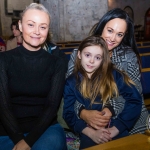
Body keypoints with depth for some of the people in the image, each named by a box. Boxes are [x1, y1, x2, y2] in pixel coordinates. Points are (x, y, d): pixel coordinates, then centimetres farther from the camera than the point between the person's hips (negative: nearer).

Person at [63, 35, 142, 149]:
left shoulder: (113, 75, 0)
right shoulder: (71, 82, 6)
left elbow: (135, 100, -5)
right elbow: (69, 113, 1)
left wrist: (115, 129, -12)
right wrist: (91, 133, -14)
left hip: (117, 130, -1)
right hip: (89, 132, 1)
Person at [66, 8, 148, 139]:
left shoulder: (129, 55, 3)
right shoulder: (78, 55, 0)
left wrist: (113, 109, -23)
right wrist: (83, 113, -26)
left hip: (122, 115, 3)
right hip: (88, 118, -2)